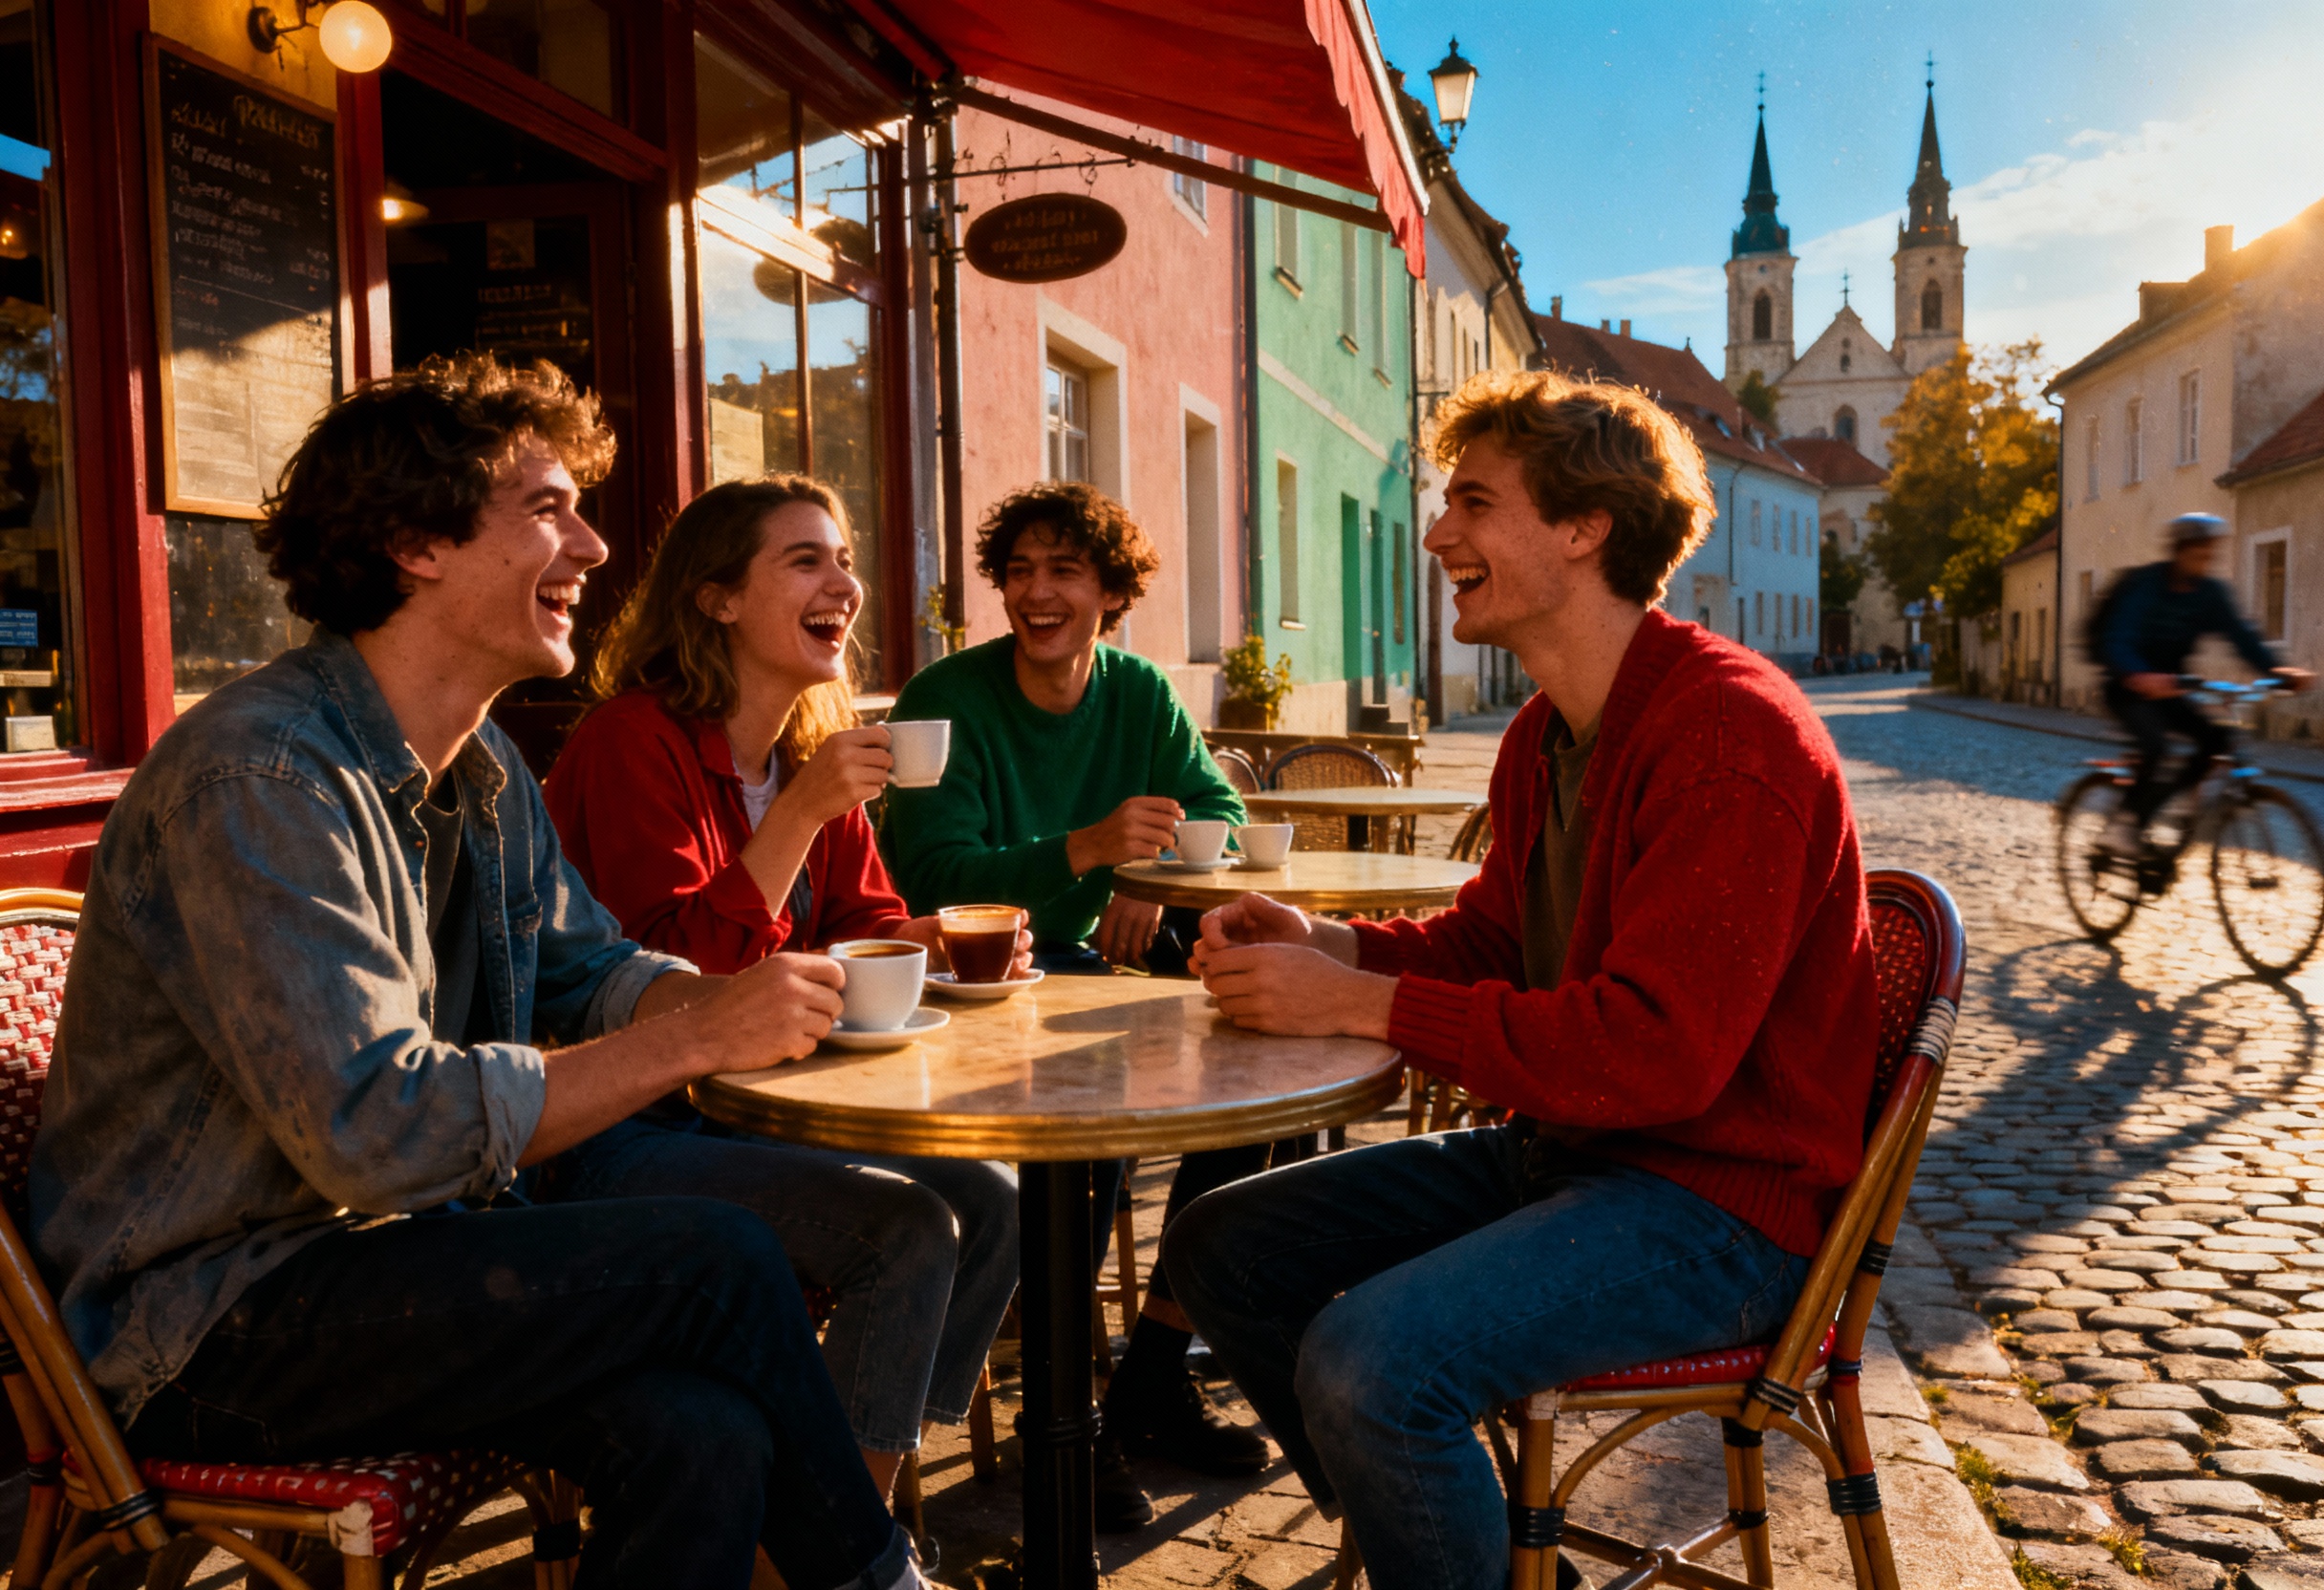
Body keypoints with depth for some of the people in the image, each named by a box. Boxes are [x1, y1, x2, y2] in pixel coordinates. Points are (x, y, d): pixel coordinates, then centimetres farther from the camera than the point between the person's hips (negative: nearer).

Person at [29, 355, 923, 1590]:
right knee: (715, 1257, -21)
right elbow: (379, 1132, -29)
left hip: (387, 1255, 8)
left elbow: (588, 969, 16)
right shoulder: (258, 779, -21)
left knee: (703, 1434, -21)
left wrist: (726, 998, -7)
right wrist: (696, 1039, -23)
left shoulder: (483, 772, 8)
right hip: (209, 1323, -7)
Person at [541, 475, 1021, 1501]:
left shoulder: (816, 749, 9)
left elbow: (862, 922, 13)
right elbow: (674, 974, -23)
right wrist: (801, 812, -28)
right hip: (620, 1136, -8)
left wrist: (942, 944, -9)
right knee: (909, 1232, -22)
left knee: (990, 1203, -5)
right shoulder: (635, 741, -16)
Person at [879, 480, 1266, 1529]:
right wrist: (1086, 848, -37)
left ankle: (1153, 1378, 0)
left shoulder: (1141, 695, 5)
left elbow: (1220, 814, 9)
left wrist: (1153, 873, -14)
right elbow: (930, 876, -22)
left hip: (1082, 966, 6)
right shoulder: (946, 701, -12)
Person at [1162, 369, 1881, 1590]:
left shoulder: (1731, 733, -22)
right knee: (1217, 1246, 6)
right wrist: (1329, 945, -2)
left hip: (1720, 1195, -9)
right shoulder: (1542, 736, 9)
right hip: (1562, 1150, 9)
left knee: (1367, 1360, -30)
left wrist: (1360, 1004, -25)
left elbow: (1656, 1051, -28)